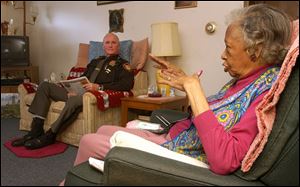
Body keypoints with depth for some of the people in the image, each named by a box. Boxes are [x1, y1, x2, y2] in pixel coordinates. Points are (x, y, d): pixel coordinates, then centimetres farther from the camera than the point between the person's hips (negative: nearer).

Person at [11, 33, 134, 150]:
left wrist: (99, 87, -19)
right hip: (78, 92, 8)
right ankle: (36, 130, -11)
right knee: (45, 86, -2)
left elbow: (127, 84, -12)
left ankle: (49, 136, -20)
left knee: (75, 100, -38)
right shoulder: (95, 61, 28)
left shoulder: (122, 64, 6)